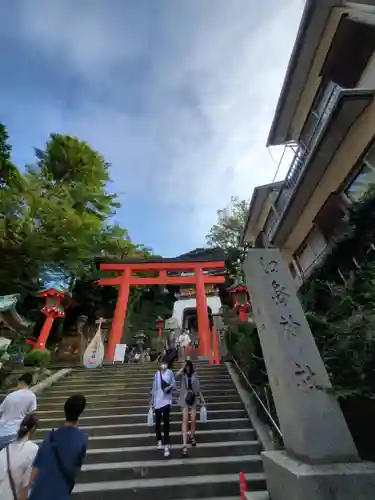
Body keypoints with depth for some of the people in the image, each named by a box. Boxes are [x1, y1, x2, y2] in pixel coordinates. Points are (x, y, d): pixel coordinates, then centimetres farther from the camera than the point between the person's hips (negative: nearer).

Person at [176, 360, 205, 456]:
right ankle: (184, 444, -1)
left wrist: (202, 398, 10)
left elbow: (198, 388, 9)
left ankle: (192, 436, 37)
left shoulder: (194, 375, 1)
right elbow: (176, 375, -30)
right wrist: (183, 368, -26)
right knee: (185, 420, -6)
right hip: (184, 400, -2)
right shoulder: (182, 375, -6)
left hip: (193, 399, 2)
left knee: (193, 420, 9)